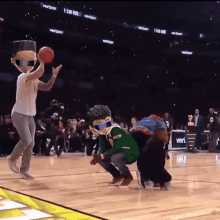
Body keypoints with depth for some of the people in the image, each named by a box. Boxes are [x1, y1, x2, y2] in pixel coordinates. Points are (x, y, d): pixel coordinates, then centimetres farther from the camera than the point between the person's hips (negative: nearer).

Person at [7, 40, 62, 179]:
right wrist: (42, 62, -19)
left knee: (31, 143, 5)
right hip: (19, 114, -8)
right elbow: (40, 73, -32)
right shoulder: (22, 77, -16)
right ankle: (12, 159, 8)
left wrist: (54, 75, 0)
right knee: (26, 140, -18)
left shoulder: (34, 80, 12)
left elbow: (47, 87, 10)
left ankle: (24, 170, 13)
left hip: (30, 115, 8)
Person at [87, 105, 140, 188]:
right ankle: (117, 175, 16)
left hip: (131, 152, -8)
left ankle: (127, 177, -8)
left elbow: (117, 148, -31)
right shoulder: (102, 133, -5)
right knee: (100, 158, -3)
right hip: (119, 152, 8)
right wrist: (98, 157, -23)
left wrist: (102, 156, -32)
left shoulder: (116, 130, -29)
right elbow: (102, 148, -2)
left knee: (115, 158, -35)